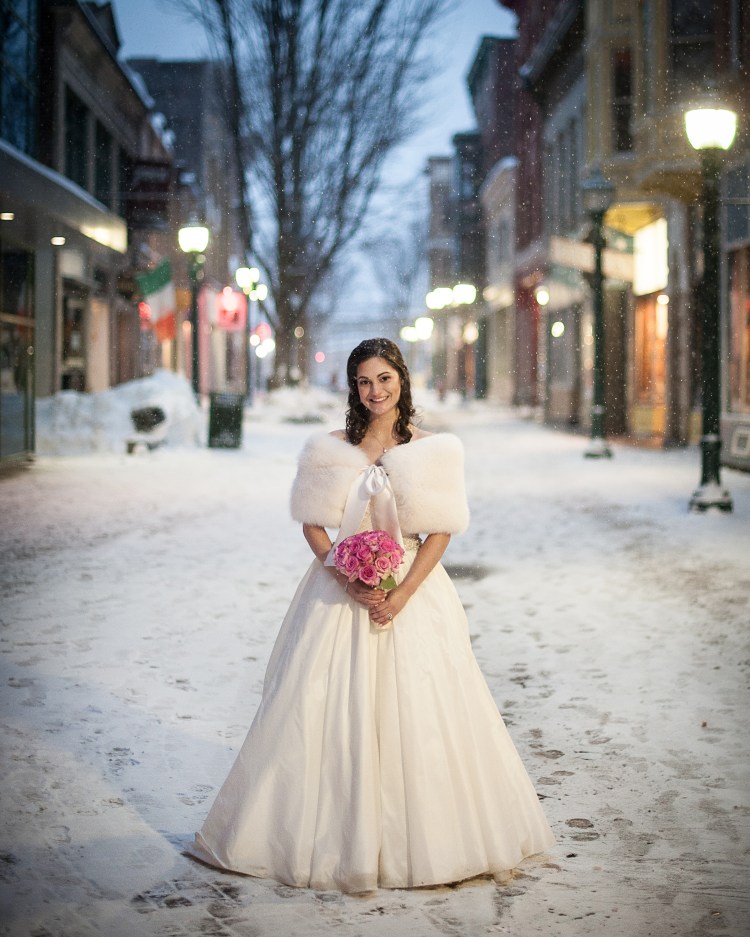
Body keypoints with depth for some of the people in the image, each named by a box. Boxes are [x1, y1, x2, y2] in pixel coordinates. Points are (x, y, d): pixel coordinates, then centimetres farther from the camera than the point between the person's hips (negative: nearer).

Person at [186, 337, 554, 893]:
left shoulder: (432, 449, 1)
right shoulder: (332, 449, 4)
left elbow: (441, 531, -2)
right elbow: (314, 525, 2)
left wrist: (402, 594, -13)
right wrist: (348, 581, -13)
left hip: (413, 591, -1)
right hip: (341, 591, 1)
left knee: (417, 713, -2)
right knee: (333, 713, -2)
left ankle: (421, 842, 12)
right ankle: (337, 837, 9)